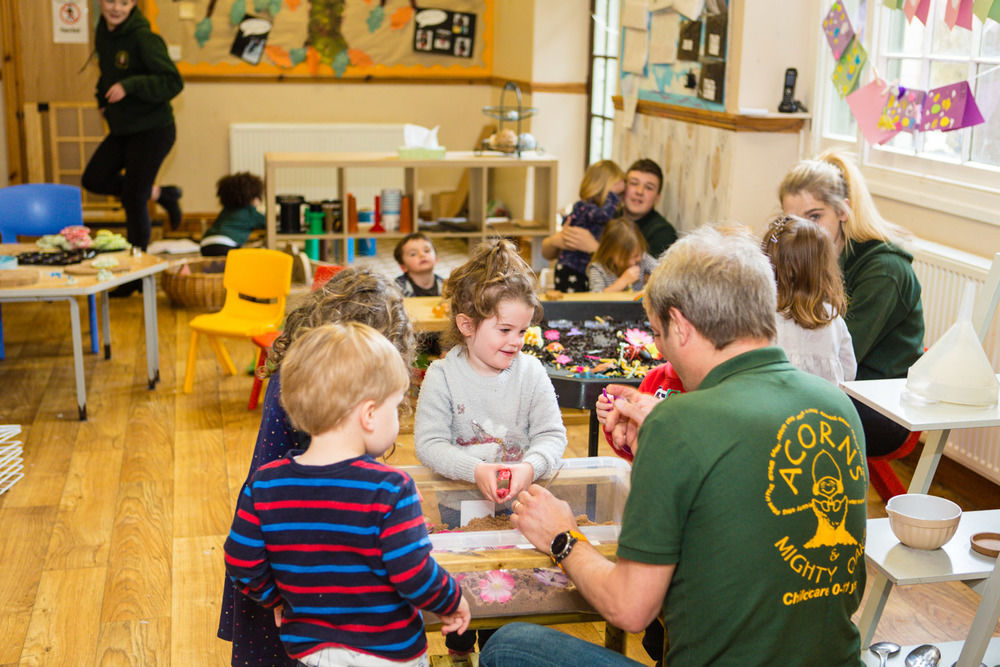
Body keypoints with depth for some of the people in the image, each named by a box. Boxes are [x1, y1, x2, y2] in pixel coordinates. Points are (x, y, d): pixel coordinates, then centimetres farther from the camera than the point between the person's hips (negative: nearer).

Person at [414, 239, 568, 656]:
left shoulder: (531, 373, -3)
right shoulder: (443, 375, -9)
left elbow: (552, 435, -7)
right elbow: (429, 443, -15)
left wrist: (529, 467, -28)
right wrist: (475, 471, -30)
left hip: (518, 498, 1)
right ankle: (458, 645, 26)